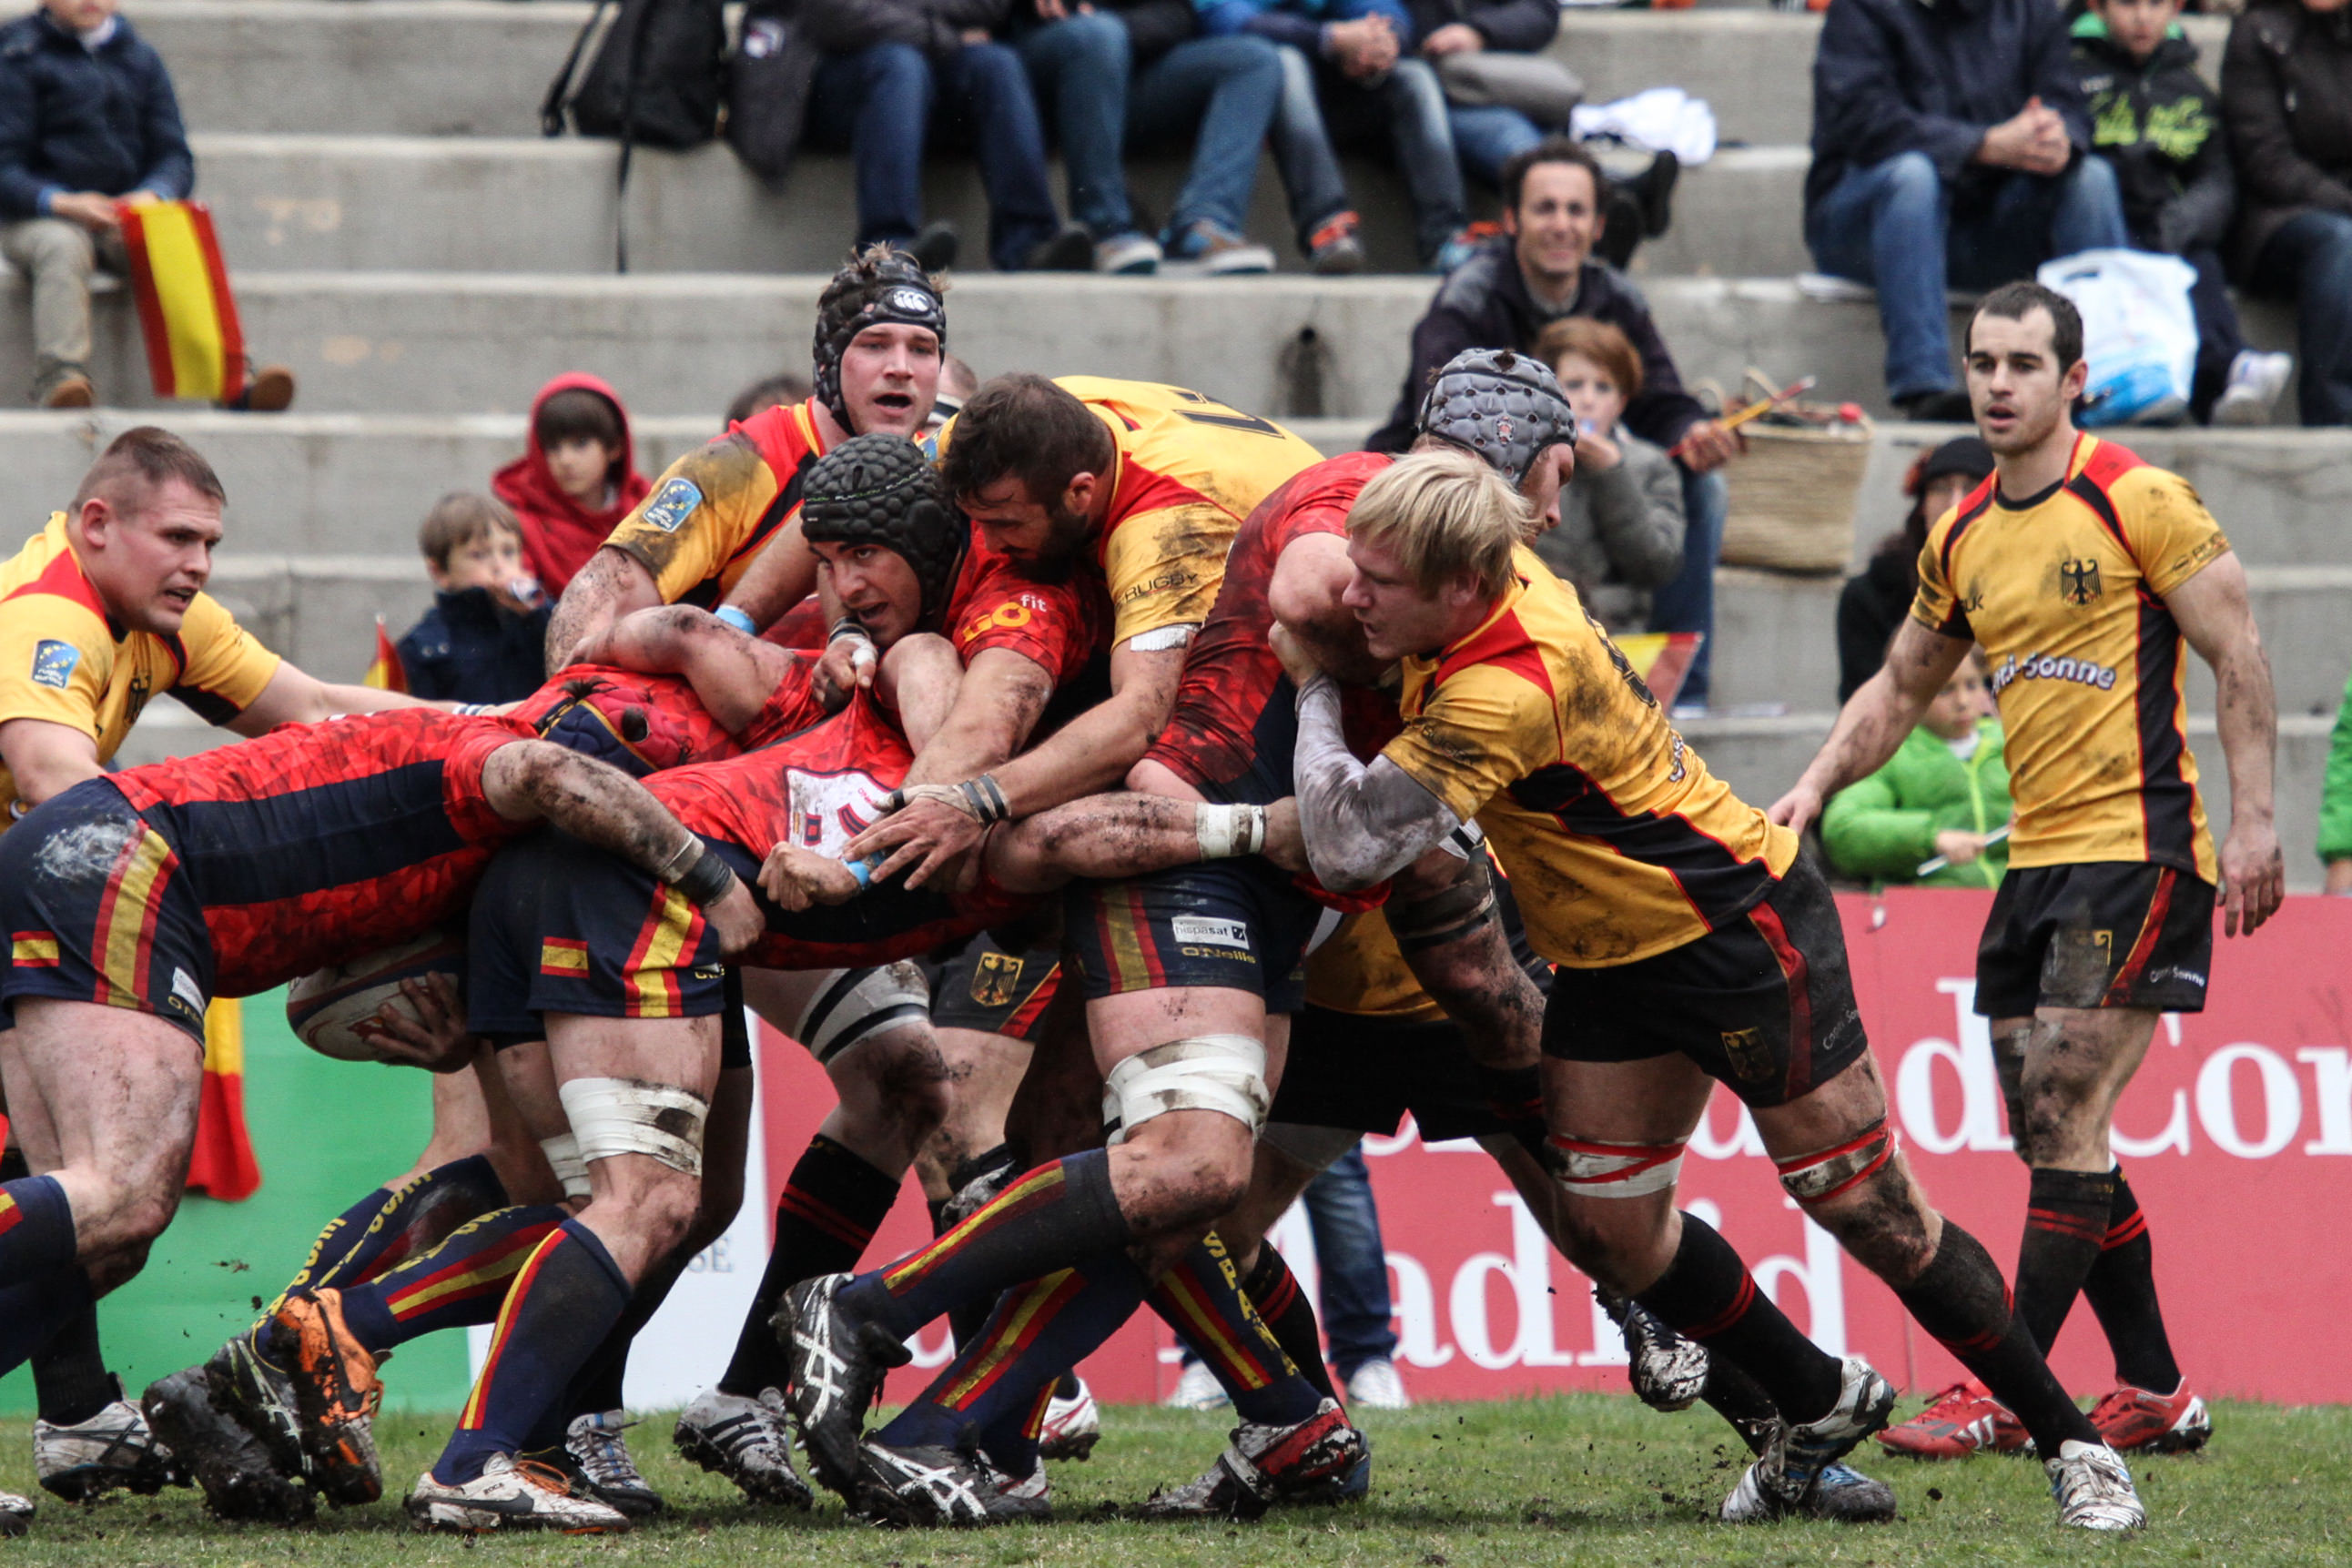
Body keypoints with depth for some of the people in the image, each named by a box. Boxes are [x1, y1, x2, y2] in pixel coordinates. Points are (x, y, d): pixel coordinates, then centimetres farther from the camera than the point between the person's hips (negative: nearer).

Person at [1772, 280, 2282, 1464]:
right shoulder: (1962, 541, 13)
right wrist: (1815, 787, 12)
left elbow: (2240, 659, -7)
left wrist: (2252, 820, -13)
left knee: (2064, 1121, -12)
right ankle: (2156, 1392, 14)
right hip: (2035, 863, 8)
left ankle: (2011, 1398, -12)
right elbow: (1900, 687, 26)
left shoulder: (2136, 501, -8)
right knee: (2053, 1137, 6)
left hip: (2137, 849, -8)